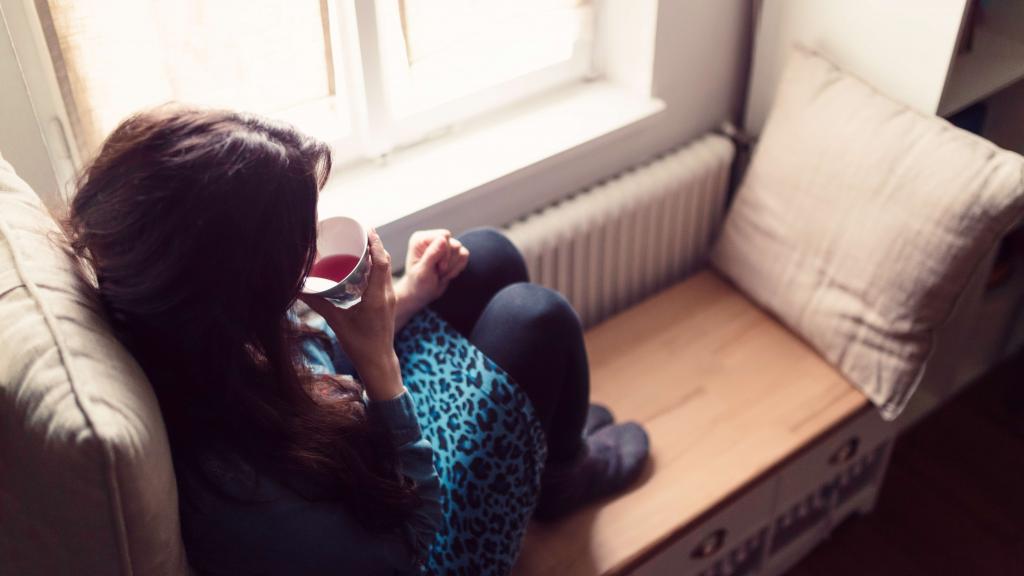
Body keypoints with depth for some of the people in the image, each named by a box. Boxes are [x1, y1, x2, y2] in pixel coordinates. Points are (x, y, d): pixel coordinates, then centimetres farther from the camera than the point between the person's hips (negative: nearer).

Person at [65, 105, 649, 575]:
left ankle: (547, 420, 35)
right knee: (535, 319, -9)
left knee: (490, 257, 6)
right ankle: (562, 469, 27)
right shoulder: (234, 480, -44)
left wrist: (405, 298, -9)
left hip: (356, 435, 7)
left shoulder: (208, 335, -21)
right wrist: (380, 361, -34)